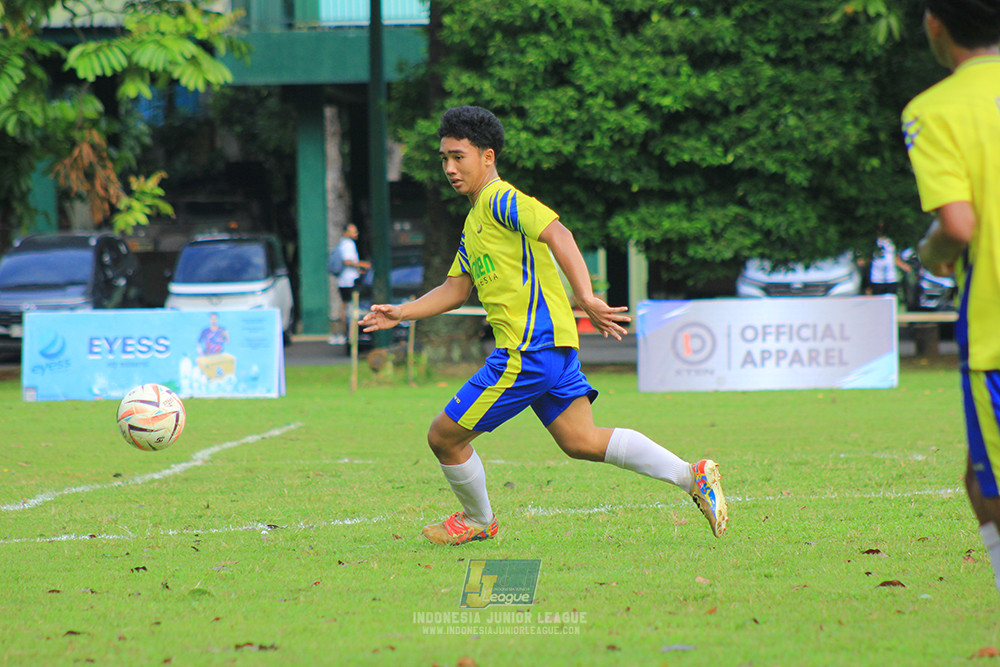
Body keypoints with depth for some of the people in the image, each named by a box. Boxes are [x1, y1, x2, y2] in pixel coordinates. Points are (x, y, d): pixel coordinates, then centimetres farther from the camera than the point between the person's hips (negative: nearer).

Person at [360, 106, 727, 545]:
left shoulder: (501, 201, -8)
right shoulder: (474, 223, 23)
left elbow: (557, 234, -22)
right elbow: (455, 289, 30)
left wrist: (586, 299, -31)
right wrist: (401, 313, 21)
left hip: (529, 349, -10)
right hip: (552, 345, 10)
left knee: (444, 436, 0)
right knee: (580, 441, 7)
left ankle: (477, 520, 22)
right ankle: (693, 475, 4)